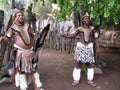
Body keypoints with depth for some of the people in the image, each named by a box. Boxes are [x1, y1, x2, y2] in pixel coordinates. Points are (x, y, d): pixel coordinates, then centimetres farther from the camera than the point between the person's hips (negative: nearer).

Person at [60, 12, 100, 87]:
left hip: (89, 48, 2)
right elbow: (72, 35, -4)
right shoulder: (80, 29, -1)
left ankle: (90, 80, 18)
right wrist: (64, 35, -17)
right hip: (81, 47, -2)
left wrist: (97, 47, 3)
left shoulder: (92, 29, 3)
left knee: (90, 64, 6)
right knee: (78, 64, -3)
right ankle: (76, 80, 7)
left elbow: (95, 39, 7)